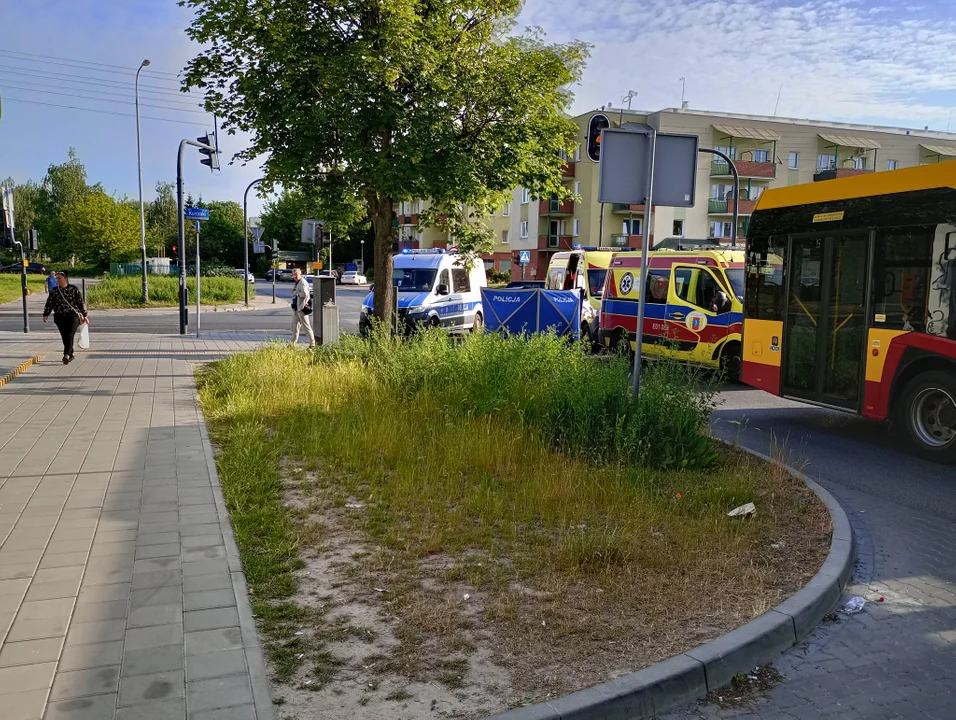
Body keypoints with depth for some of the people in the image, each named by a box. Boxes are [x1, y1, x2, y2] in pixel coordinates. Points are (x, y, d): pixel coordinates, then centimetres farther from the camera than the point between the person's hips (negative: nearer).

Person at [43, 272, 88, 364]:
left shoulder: (74, 289, 1)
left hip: (73, 316, -4)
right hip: (60, 318, 4)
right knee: (65, 338, 4)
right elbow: (49, 304, 11)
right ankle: (70, 355, 16)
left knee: (70, 336, -17)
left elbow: (81, 303, 4)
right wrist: (46, 315, 1)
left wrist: (84, 315, 4)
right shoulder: (54, 291, 9)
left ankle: (66, 355, -25)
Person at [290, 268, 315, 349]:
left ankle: (312, 345, 3)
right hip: (296, 309, 10)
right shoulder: (297, 283, 17)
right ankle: (293, 344, 19)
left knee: (307, 327, -3)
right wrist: (294, 292, 9)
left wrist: (295, 292, -14)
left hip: (301, 309, -10)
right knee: (294, 327, 12)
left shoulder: (303, 283, -13)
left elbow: (304, 294, -24)